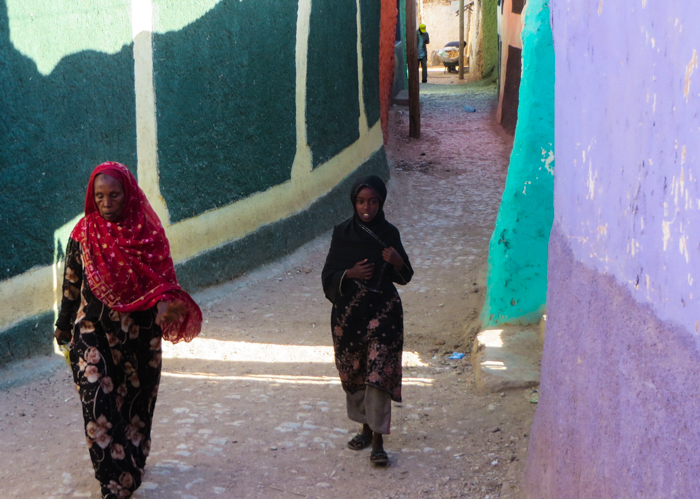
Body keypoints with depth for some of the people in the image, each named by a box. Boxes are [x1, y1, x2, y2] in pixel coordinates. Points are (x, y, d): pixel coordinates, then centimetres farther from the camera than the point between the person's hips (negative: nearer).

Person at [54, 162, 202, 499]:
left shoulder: (148, 233, -3)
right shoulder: (84, 233, -1)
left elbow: (162, 277, -4)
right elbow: (71, 284, 9)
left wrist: (164, 302, -26)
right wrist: (64, 326, 16)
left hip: (139, 334, 1)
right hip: (94, 331, -1)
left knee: (136, 401, 11)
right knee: (98, 398, -15)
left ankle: (132, 462, 35)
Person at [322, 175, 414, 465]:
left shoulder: (389, 234, 0)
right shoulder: (342, 233, 0)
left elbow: (404, 277, 6)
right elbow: (329, 275, 2)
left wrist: (398, 262, -16)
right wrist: (350, 274, -17)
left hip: (383, 311, -2)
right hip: (349, 311, 2)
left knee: (379, 374, -8)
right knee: (354, 372, 12)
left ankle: (377, 441, -4)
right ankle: (366, 428, 31)